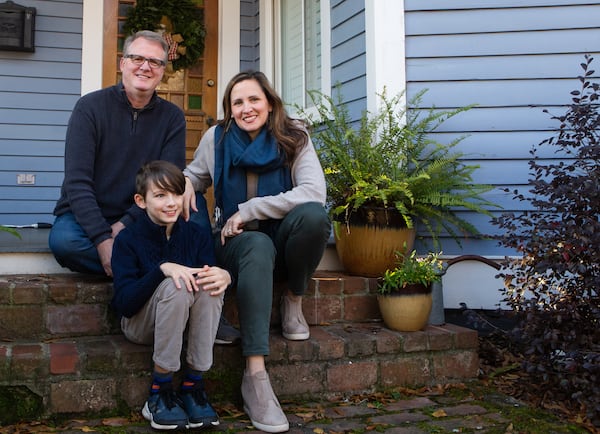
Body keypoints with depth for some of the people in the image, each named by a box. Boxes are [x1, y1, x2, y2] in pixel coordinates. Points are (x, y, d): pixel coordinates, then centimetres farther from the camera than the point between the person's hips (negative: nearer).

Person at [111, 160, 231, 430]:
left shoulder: (198, 235, -1)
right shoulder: (127, 240, -11)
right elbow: (123, 304, -21)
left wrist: (224, 275, -36)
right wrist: (162, 269, -35)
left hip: (182, 321, 3)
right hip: (140, 323, -3)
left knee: (210, 283, -28)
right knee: (175, 286, -33)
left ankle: (193, 385, -20)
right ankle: (160, 390, -21)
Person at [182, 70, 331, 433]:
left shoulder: (294, 138, -8)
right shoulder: (216, 138, -2)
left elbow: (315, 191, -22)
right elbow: (197, 173, 16)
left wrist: (249, 210, -23)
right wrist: (186, 182, -11)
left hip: (283, 237, 0)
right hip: (237, 240, 0)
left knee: (314, 215, -34)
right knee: (259, 246, -38)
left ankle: (294, 300, -7)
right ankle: (255, 376, -43)